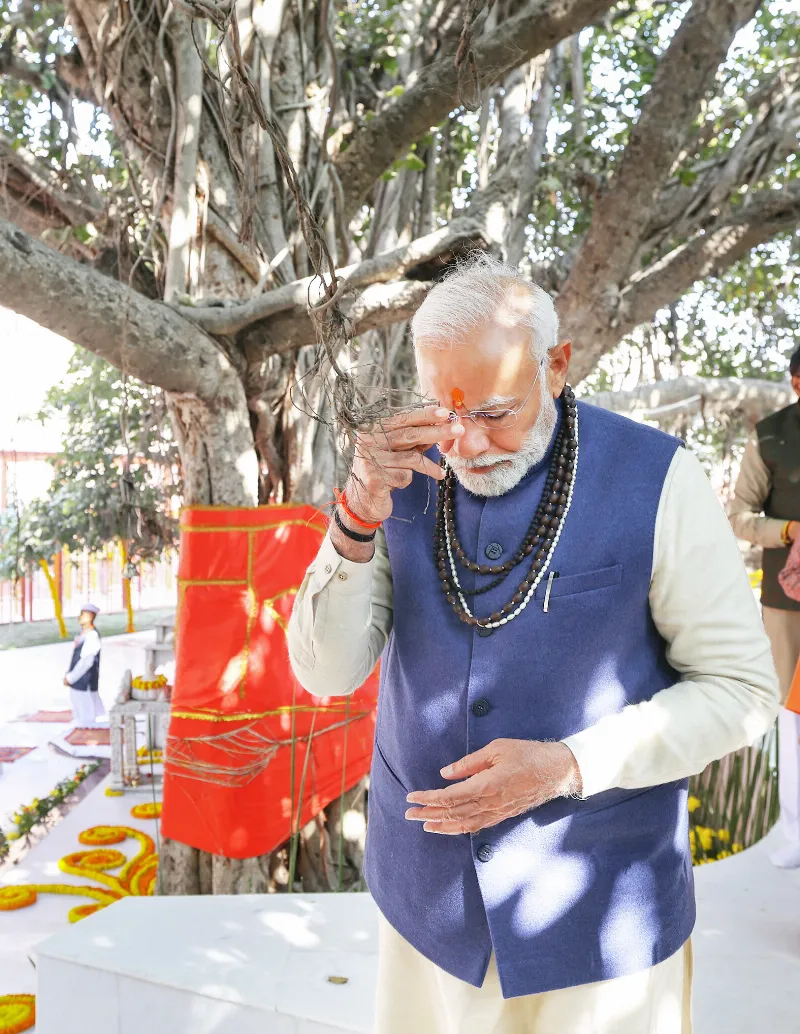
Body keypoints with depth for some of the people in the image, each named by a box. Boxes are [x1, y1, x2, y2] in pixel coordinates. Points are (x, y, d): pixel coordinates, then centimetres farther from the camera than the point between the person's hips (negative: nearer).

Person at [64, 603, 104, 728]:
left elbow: (86, 662, -22)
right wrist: (69, 675, 8)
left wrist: (70, 678, -16)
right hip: (78, 683, 9)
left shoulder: (92, 636, -21)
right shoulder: (84, 634, 7)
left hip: (85, 683, -9)